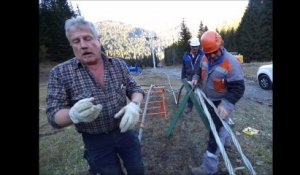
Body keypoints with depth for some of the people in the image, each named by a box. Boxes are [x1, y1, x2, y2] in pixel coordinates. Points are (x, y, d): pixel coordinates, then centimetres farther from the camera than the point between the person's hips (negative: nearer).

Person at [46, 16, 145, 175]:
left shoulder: (119, 64, -5)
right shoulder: (59, 73, -12)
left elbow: (135, 89, -1)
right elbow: (54, 115, -12)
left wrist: (134, 105, -24)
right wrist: (74, 114, -35)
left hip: (125, 131, 2)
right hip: (96, 141, -1)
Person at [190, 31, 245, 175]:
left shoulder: (231, 64, -27)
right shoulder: (205, 58, -5)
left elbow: (238, 89, -25)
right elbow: (200, 71, 14)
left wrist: (225, 104, -36)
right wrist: (196, 78, -7)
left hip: (221, 104, -7)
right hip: (208, 100, 8)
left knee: (215, 132, -3)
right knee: (217, 126, 27)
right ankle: (226, 139, 57)